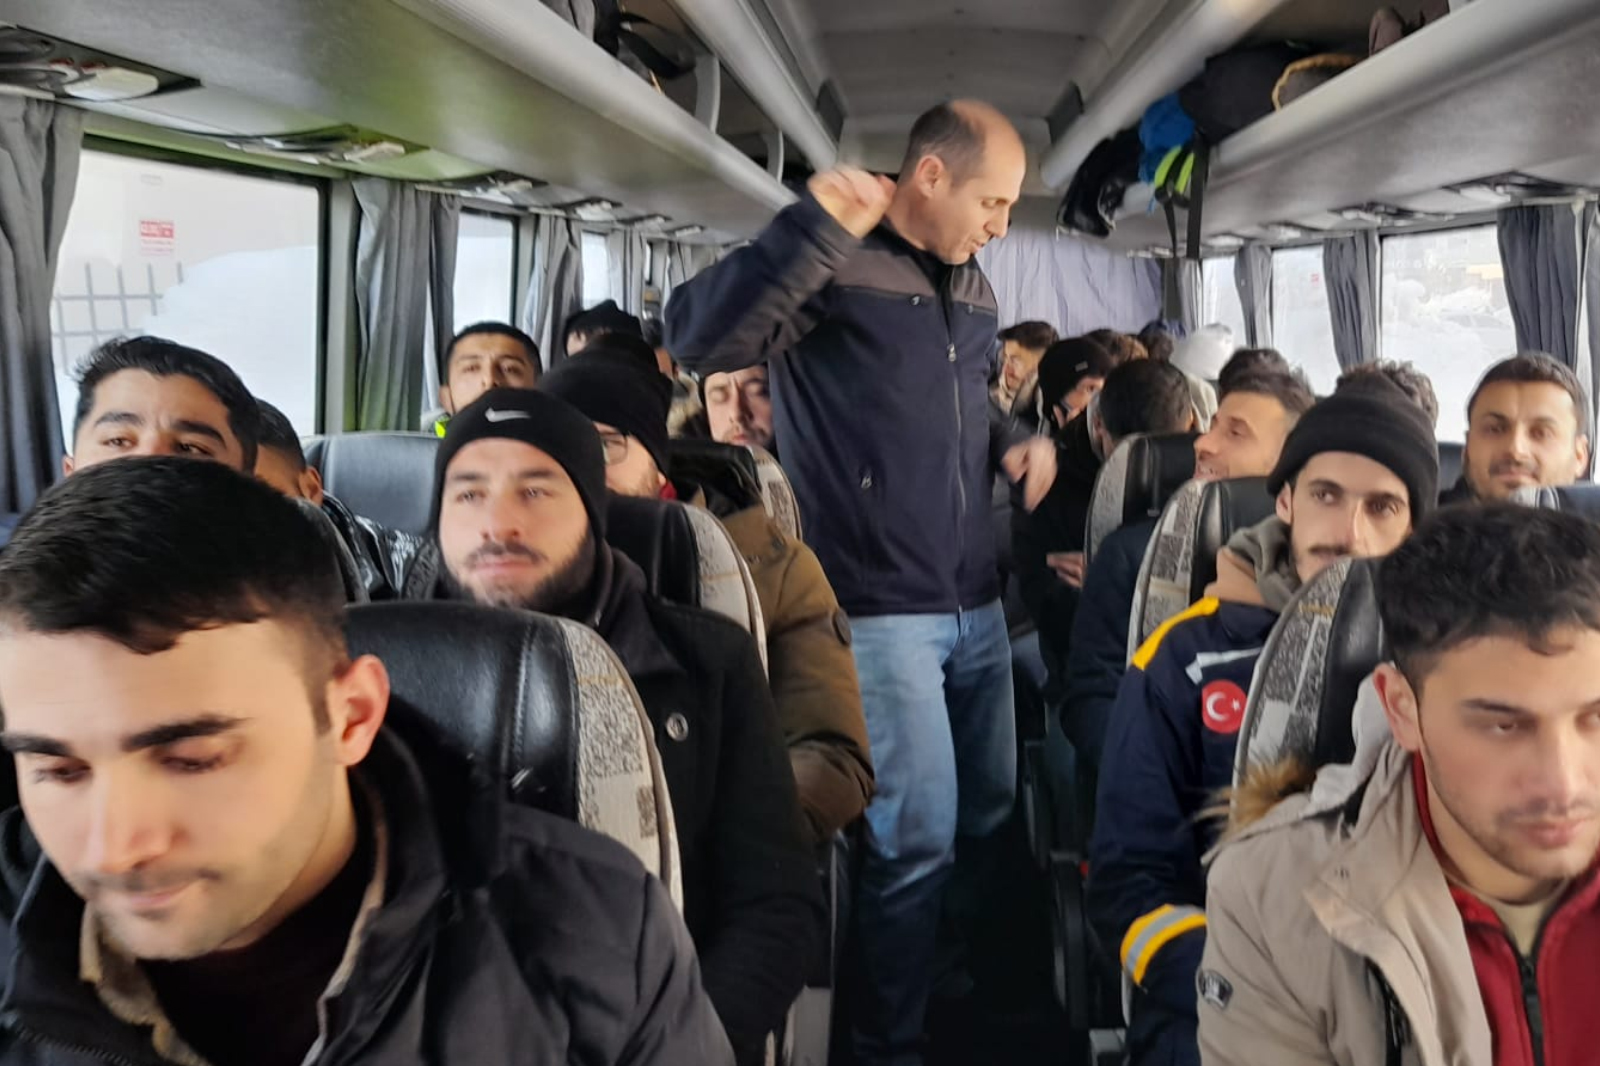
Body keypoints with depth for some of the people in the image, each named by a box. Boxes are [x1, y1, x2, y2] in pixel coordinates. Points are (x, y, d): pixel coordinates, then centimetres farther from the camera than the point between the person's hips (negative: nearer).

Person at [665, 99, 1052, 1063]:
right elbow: (698, 338, -28)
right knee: (919, 836, -4)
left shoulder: (973, 288, 13)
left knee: (993, 812, 19)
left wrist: (1016, 442, 6)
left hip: (978, 604, 8)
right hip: (879, 611, -8)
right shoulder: (834, 263, -12)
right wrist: (818, 223, -31)